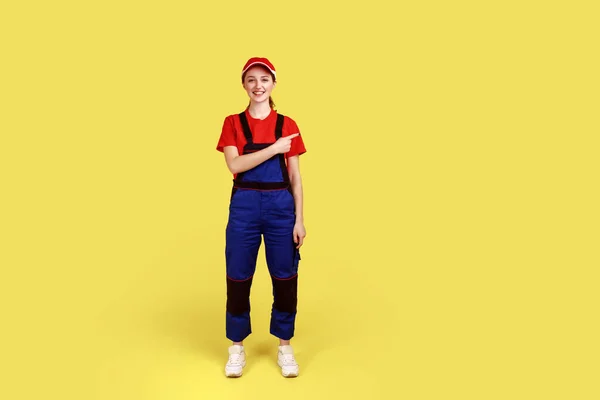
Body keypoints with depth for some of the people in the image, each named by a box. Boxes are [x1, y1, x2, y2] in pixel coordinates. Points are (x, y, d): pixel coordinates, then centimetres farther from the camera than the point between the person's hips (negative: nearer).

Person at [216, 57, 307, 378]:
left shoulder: (287, 125, 3)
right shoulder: (233, 123, 3)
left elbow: (295, 176, 3)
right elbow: (235, 165, -12)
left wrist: (299, 220, -2)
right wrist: (274, 148, -16)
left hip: (281, 206, 1)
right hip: (244, 206, 0)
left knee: (285, 279, 6)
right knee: (238, 279, 6)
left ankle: (284, 347, 25)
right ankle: (237, 348, 24)